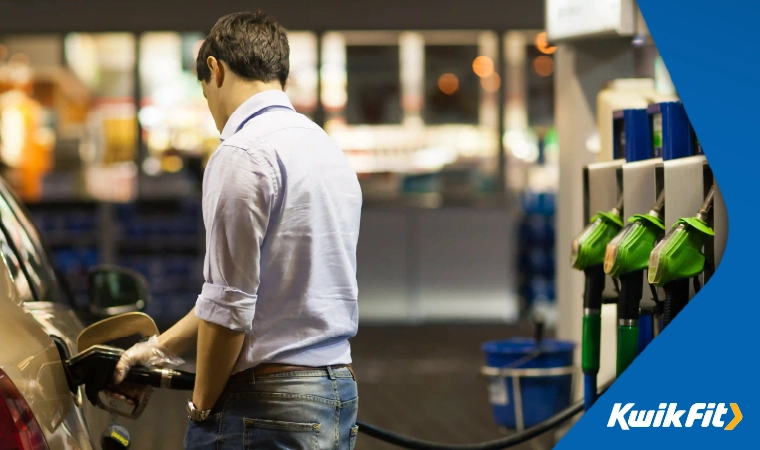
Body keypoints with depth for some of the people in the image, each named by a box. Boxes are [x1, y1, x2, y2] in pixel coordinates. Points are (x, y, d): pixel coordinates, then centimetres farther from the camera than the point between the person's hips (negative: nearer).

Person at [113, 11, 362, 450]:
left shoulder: (243, 154, -11)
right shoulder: (330, 150, 16)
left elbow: (229, 304, -14)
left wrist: (202, 406, -1)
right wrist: (161, 347, 27)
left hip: (270, 403, -8)